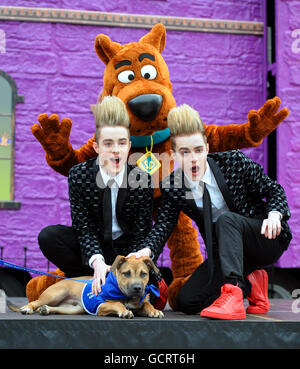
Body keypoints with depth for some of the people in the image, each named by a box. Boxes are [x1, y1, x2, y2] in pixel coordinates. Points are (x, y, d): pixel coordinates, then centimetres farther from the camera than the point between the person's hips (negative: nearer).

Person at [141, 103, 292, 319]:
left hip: (266, 240, -4)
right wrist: (146, 251, -33)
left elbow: (274, 190, -3)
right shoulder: (172, 187, -5)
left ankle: (232, 296, -44)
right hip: (224, 254, 4)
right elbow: (163, 226, -11)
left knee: (225, 219, -34)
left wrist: (274, 215, -25)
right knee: (186, 302, -11)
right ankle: (250, 284, 5)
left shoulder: (234, 162, -12)